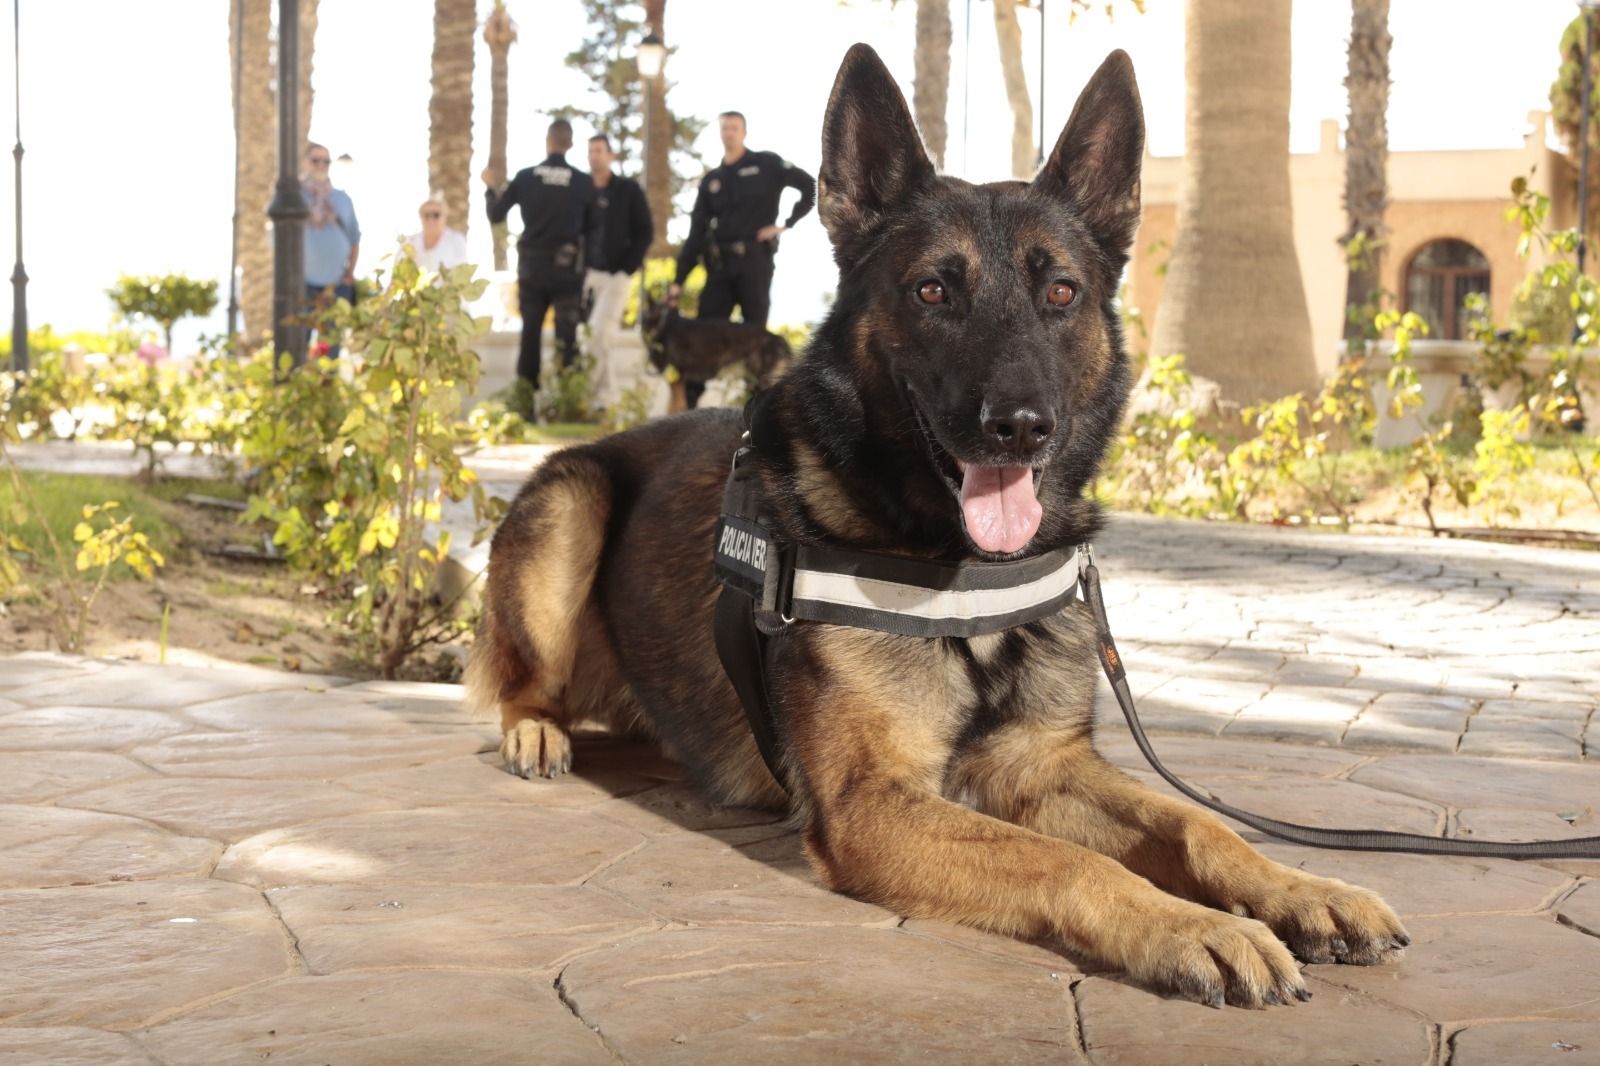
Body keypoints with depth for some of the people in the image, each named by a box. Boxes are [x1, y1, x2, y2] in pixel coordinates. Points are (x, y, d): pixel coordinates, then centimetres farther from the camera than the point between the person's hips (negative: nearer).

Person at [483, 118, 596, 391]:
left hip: (531, 265, 2)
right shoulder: (583, 182, -8)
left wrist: (493, 188, 18)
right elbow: (590, 227, 1)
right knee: (566, 335, 3)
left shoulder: (525, 177, -4)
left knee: (530, 332, 10)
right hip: (566, 267, -2)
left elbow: (496, 216, 1)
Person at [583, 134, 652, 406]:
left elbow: (644, 231, 2)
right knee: (593, 335, 3)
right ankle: (606, 392, 13)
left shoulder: (629, 190, 4)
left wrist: (627, 268, -7)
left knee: (599, 332, -15)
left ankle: (603, 395, -10)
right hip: (584, 274, 3)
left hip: (615, 275, -3)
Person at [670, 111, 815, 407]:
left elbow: (810, 186, 1)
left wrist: (786, 224, -5)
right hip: (719, 265, 4)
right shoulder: (710, 181, 14)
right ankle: (689, 407, 0)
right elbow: (696, 235, 11)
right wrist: (679, 280, 4)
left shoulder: (766, 164, 3)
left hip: (755, 260, -4)